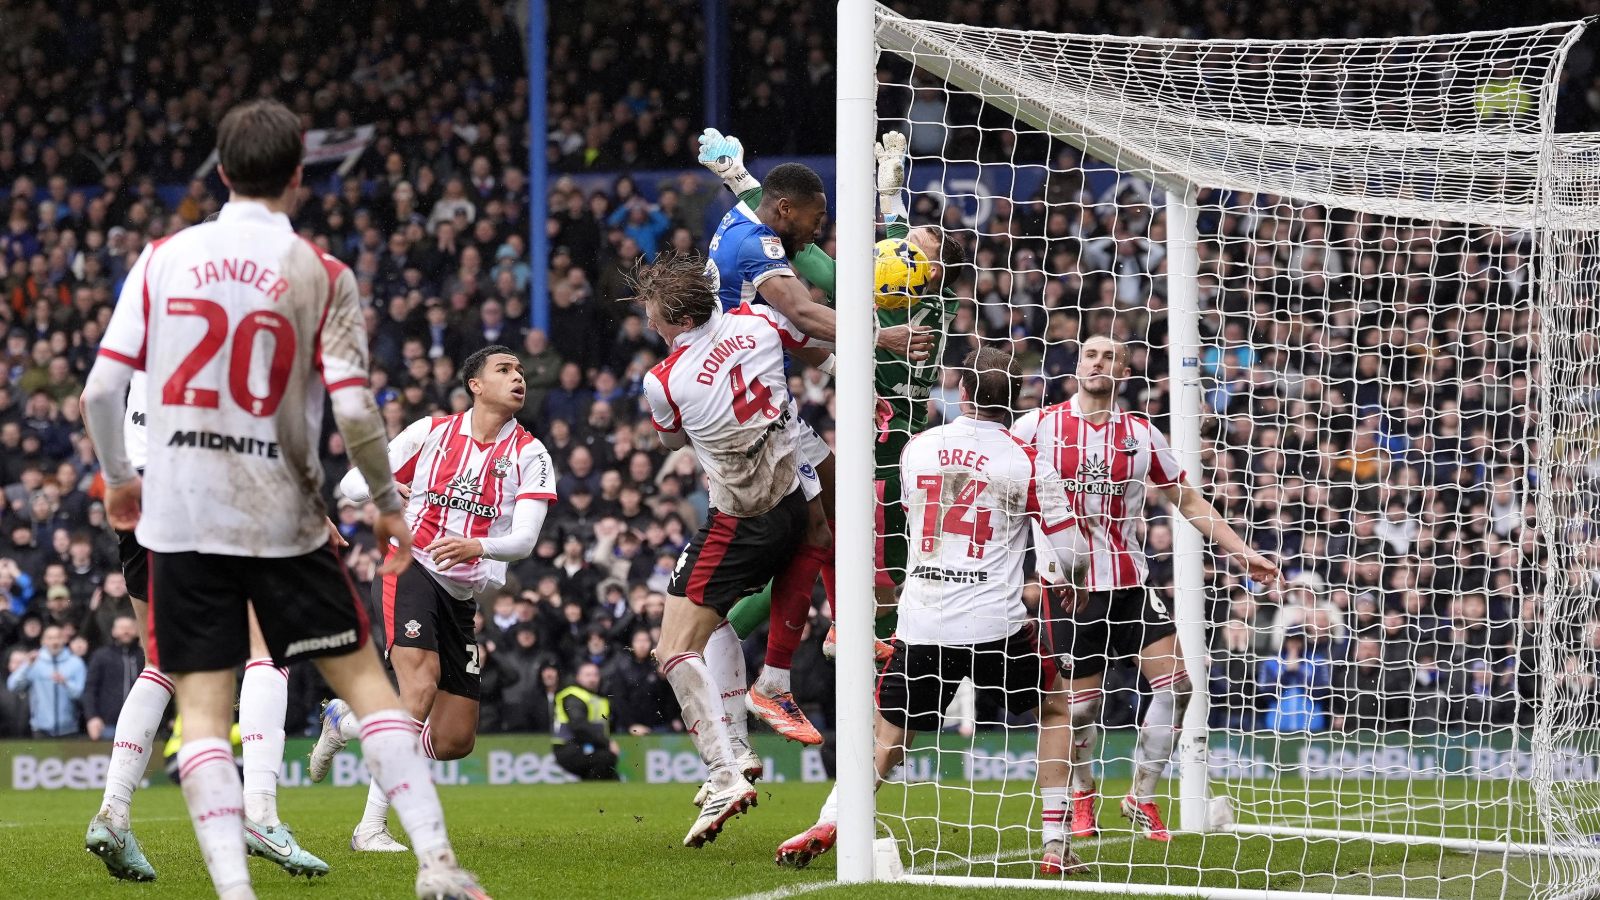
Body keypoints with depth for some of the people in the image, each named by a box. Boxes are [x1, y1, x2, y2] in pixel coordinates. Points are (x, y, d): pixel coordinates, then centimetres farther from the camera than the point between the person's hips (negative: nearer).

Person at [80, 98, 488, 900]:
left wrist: (118, 477, 17)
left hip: (180, 512, 1)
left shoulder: (163, 258, 3)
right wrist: (387, 502, 6)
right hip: (282, 515, -1)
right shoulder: (321, 274, -2)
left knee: (202, 706, 3)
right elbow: (353, 409, -9)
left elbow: (101, 389, -1)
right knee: (362, 676, 8)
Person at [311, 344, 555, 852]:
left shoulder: (530, 456, 3)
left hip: (464, 597, 4)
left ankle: (344, 722, 29)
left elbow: (524, 540, -9)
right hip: (410, 568, -4)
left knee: (455, 741, 2)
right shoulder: (432, 432, 3)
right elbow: (352, 483, 6)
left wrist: (476, 547, -31)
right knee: (420, 690, -28)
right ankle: (372, 826, -25)